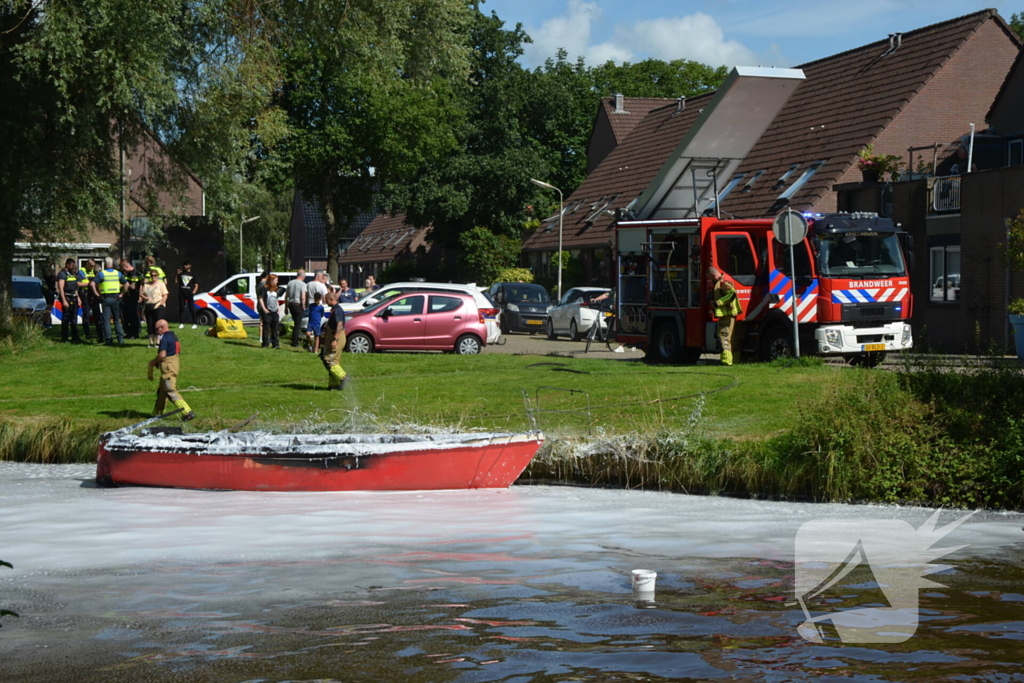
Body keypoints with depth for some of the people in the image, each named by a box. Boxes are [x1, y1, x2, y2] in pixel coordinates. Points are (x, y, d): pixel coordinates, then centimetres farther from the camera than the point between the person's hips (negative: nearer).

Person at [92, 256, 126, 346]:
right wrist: (122, 294, 8)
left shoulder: (101, 273, -5)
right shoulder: (118, 273, 4)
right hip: (116, 298, 3)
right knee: (117, 320, 11)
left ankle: (109, 340, 0)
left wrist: (96, 294, -7)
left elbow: (93, 284, -16)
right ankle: (121, 338, 2)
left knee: (106, 320, 3)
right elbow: (126, 284, 3)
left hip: (105, 298, -3)